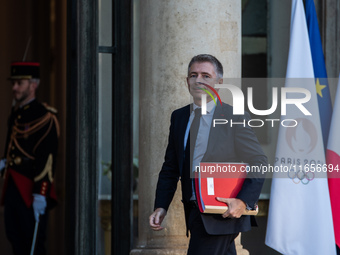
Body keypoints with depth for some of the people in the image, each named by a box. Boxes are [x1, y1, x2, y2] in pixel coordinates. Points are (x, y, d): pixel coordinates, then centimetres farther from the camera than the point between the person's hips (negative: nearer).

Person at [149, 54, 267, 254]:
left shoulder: (235, 119, -5)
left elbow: (259, 164, -5)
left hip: (222, 214, -6)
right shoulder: (179, 117, 12)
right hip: (194, 212, 6)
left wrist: (244, 201, -18)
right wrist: (161, 207, 3)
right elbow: (170, 168, 15)